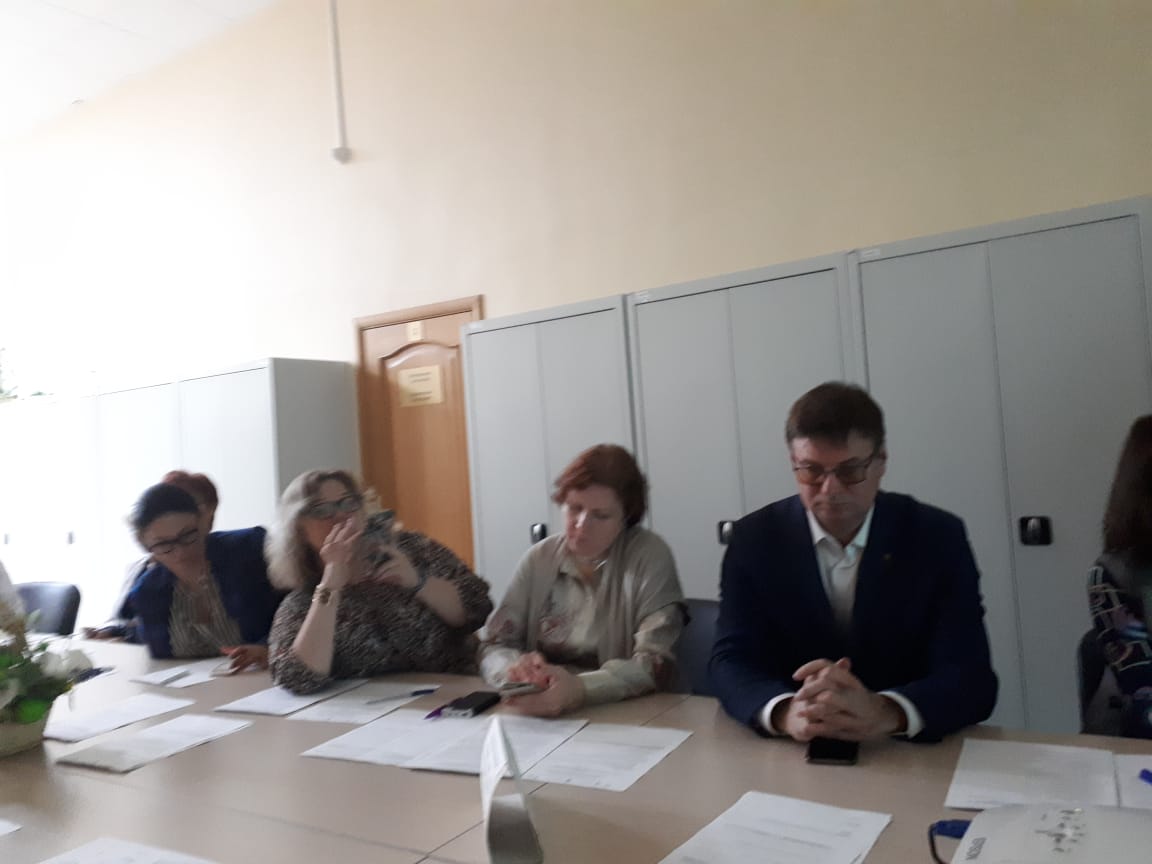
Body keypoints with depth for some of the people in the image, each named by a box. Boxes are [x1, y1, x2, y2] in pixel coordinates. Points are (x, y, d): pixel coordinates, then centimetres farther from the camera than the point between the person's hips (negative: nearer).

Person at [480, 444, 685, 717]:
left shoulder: (650, 556, -8)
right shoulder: (538, 559, 3)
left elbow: (656, 665, -16)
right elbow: (493, 648, 2)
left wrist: (580, 689, -32)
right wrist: (516, 669, -21)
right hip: (540, 718, 3)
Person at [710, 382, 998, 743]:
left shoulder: (939, 537, -6)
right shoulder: (754, 538, -4)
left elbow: (971, 676, -12)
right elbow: (731, 662, -9)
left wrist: (884, 714, -32)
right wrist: (786, 712, -31)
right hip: (792, 756, 1)